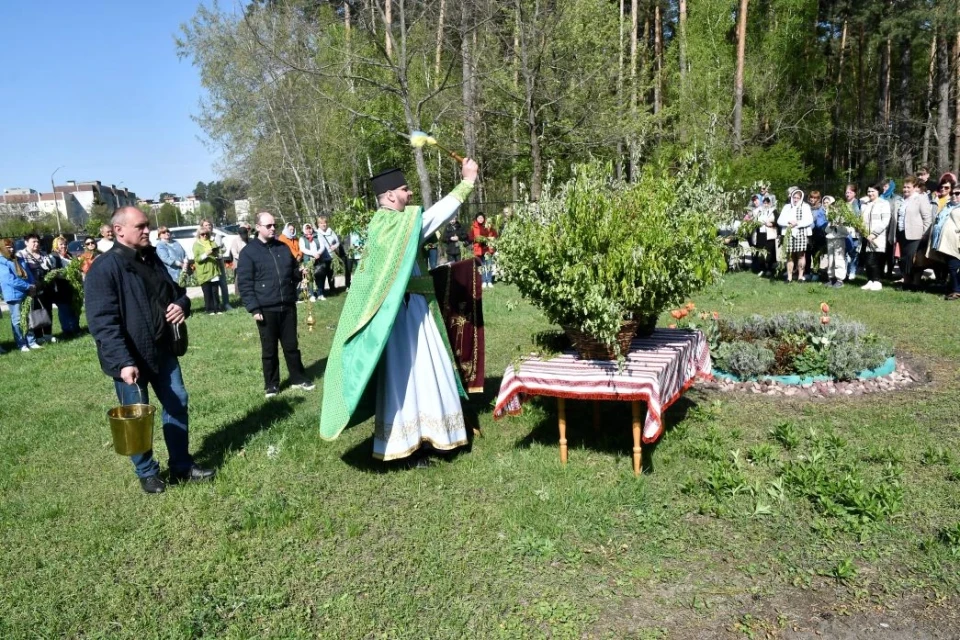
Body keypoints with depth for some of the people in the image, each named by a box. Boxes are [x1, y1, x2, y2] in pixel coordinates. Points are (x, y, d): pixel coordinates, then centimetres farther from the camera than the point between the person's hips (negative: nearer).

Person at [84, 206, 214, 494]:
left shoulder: (152, 259, 8)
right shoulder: (104, 269, -17)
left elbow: (175, 290, 21)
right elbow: (102, 322, -23)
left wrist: (182, 303, -5)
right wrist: (123, 362, -30)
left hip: (162, 350, 8)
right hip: (129, 358, -7)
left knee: (178, 404, 13)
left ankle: (182, 466, 28)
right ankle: (147, 473, 26)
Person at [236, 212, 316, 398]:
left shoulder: (283, 247, 10)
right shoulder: (249, 251, -5)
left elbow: (293, 271, 23)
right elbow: (244, 283, -8)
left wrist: (300, 274, -1)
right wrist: (254, 308, -14)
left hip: (288, 306, 4)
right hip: (266, 309, -4)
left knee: (292, 345, 13)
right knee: (269, 349, 7)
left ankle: (298, 379, 24)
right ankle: (271, 385, 18)